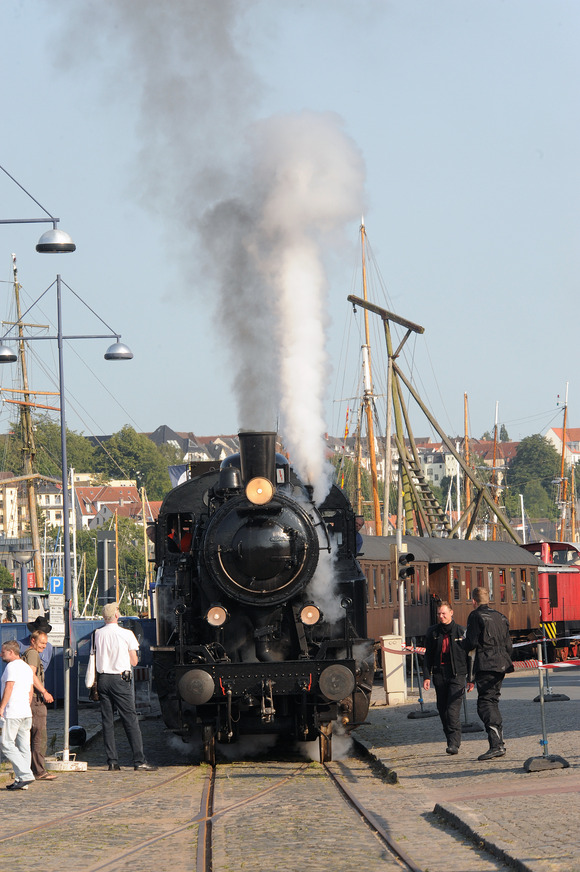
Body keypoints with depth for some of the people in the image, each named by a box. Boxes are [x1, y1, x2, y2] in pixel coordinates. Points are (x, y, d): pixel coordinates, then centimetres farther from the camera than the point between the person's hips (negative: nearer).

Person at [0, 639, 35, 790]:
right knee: (23, 747, 6)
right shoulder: (27, 667, 19)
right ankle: (22, 781, 5)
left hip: (12, 713, -9)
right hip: (26, 713, 9)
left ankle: (25, 775, -17)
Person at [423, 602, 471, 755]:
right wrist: (426, 676, 1)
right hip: (439, 674, 4)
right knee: (442, 709, 7)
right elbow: (428, 656, 9)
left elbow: (469, 654, 6)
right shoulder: (433, 632, 8)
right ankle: (452, 740, 20)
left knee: (453, 709, -14)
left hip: (457, 675, -4)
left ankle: (454, 744, -17)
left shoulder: (461, 631, 2)